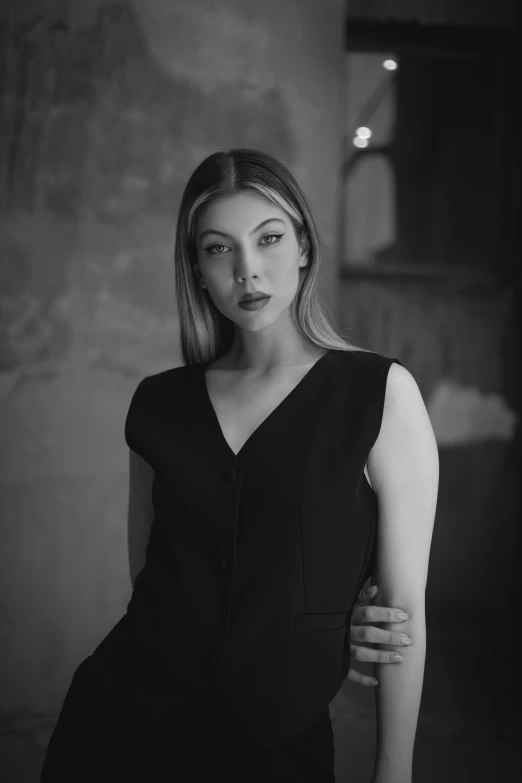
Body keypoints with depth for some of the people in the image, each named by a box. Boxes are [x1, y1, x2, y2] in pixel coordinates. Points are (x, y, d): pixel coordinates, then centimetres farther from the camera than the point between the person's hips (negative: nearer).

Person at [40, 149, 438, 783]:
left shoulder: (379, 392, -9)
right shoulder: (159, 403, 0)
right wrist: (315, 628, -3)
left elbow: (403, 607, -7)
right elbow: (149, 570, 7)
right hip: (125, 720, 3)